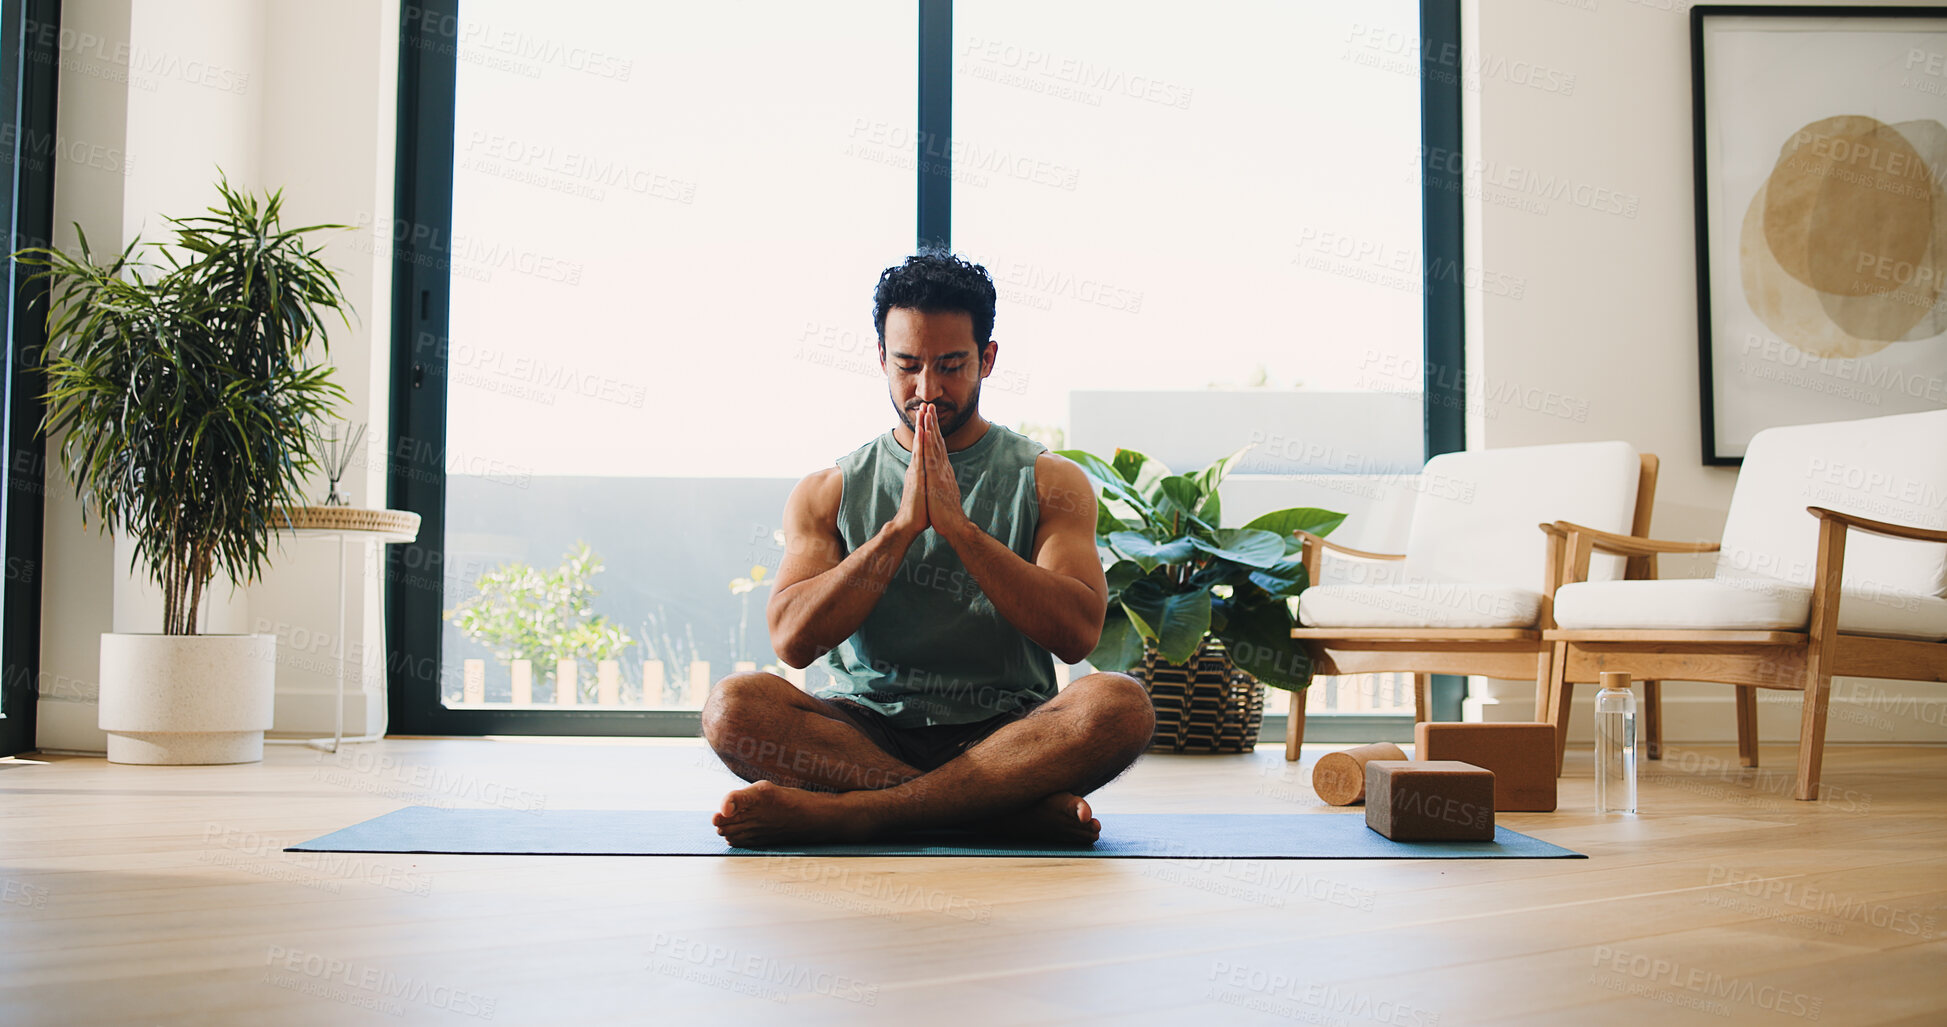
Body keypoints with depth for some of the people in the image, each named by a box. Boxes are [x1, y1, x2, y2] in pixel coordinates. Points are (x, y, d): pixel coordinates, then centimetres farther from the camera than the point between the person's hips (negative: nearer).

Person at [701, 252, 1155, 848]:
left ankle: (838, 814, -29)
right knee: (734, 705, -28)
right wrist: (902, 526, -13)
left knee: (1121, 704, -31)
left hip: (1007, 734, 0)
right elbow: (793, 640, -5)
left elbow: (1078, 634, -8)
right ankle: (1018, 810, -28)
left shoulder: (1048, 482, 7)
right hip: (865, 732, 1)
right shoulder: (828, 492, 10)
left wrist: (958, 525, -15)